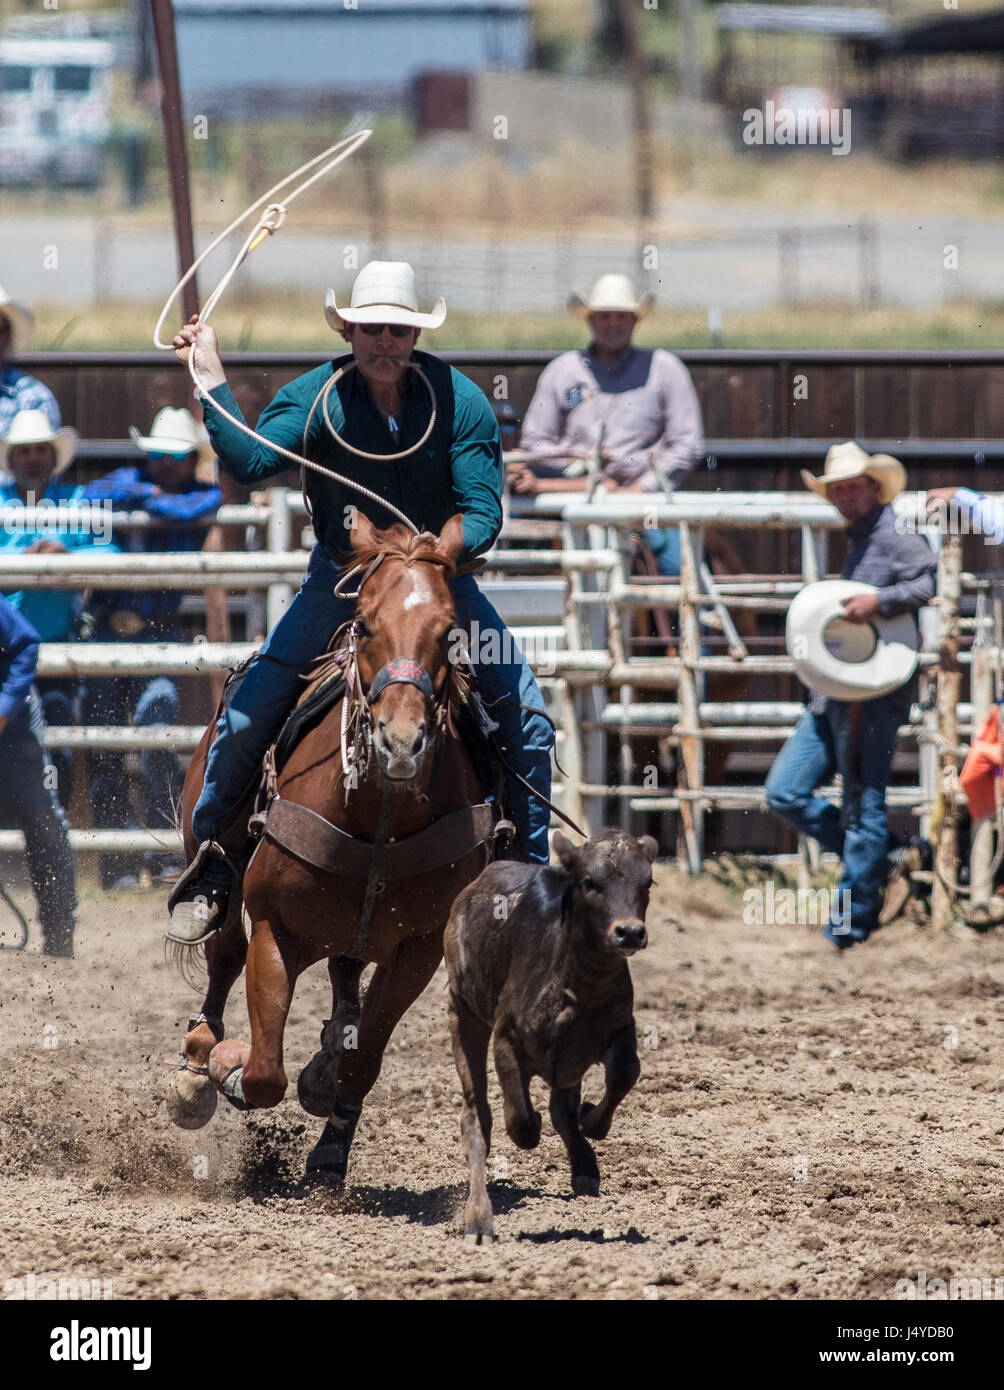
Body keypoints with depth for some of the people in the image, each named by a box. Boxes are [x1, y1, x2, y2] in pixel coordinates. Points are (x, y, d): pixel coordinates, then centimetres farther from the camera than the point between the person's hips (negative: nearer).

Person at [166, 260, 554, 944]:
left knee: (527, 718, -10)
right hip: (341, 579, -1)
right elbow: (250, 462, -28)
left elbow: (483, 511, -16)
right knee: (247, 717, -13)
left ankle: (532, 868, 8)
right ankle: (209, 865, 6)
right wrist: (212, 379, -35)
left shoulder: (460, 401, -12)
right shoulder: (316, 396, -12)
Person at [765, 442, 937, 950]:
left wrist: (880, 602, -28)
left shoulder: (896, 540, -8)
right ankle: (871, 861, 19)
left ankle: (853, 918, 6)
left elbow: (933, 581, -22)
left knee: (863, 805, -3)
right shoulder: (854, 544, 20)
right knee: (784, 793, 7)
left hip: (872, 697, -10)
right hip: (831, 696, 10)